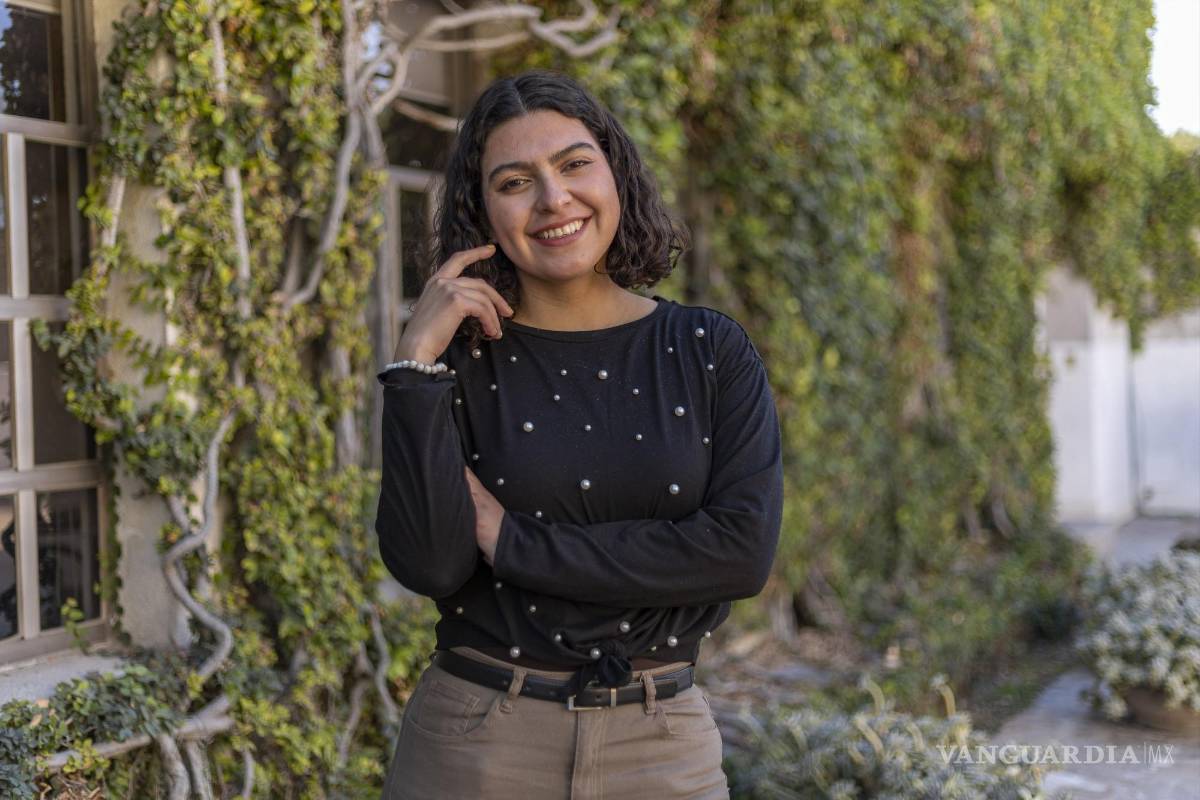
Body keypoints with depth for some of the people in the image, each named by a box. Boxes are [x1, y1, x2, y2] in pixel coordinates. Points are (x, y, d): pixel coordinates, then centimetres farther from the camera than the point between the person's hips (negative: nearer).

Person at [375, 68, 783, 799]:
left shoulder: (711, 351, -3)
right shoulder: (462, 358, -4)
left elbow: (744, 551, -14)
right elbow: (428, 563, -14)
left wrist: (511, 540, -13)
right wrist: (418, 362, -17)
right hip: (477, 738, -1)